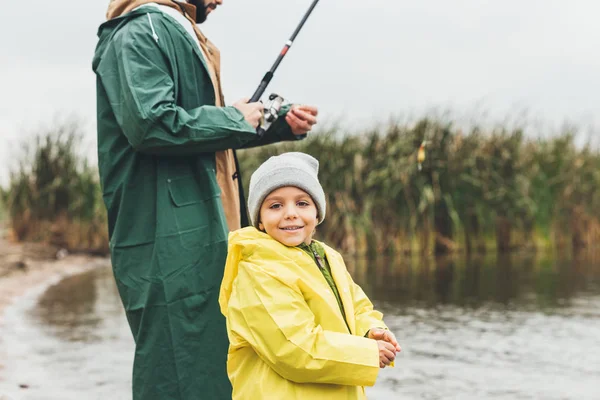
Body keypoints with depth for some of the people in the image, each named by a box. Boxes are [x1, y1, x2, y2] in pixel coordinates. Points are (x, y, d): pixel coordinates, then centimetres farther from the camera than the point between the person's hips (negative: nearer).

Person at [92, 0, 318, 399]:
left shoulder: (181, 35, 21)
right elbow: (151, 123, -25)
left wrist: (282, 122, 15)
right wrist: (236, 119, -13)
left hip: (199, 235, 11)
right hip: (170, 242, -11)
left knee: (212, 366, 16)